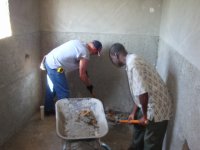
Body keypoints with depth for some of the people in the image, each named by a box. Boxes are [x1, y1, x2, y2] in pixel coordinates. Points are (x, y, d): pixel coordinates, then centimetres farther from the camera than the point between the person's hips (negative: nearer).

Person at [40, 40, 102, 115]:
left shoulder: (80, 43, 13)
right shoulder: (85, 53, -13)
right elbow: (82, 75, -7)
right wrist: (89, 85, 8)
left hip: (49, 60, 10)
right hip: (54, 66, -10)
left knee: (51, 89, 23)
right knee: (63, 92, 3)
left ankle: (48, 109, 38)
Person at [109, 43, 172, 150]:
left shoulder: (132, 63, -24)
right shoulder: (132, 61, 9)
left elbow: (142, 92, -29)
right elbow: (138, 92, 14)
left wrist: (144, 116, -16)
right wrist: (134, 112, 16)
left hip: (157, 108, -10)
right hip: (149, 104, 10)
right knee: (138, 126, 29)